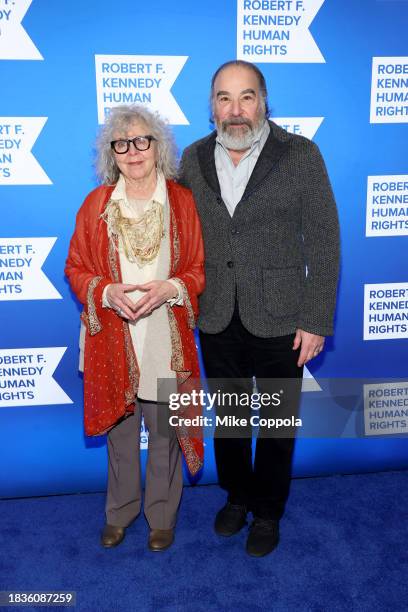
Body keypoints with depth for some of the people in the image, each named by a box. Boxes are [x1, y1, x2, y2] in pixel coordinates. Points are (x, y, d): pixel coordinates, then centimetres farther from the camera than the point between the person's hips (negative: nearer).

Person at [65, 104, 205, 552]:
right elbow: (76, 268, 5)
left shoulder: (183, 201, -1)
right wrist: (109, 292, -14)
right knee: (119, 430, 16)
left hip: (167, 339, -1)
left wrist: (169, 288, -19)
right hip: (112, 339, 2)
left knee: (165, 431, 11)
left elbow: (201, 269, 1)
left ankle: (162, 515, 35)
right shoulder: (96, 203, 3)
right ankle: (120, 512, 39)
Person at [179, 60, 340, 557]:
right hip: (216, 320, 3)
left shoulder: (301, 155, -7)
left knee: (277, 422, 14)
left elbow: (323, 242, -7)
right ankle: (236, 495, 44)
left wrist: (316, 320, -10)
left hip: (279, 320, -2)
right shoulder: (194, 158, 3)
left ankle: (267, 511, 37)